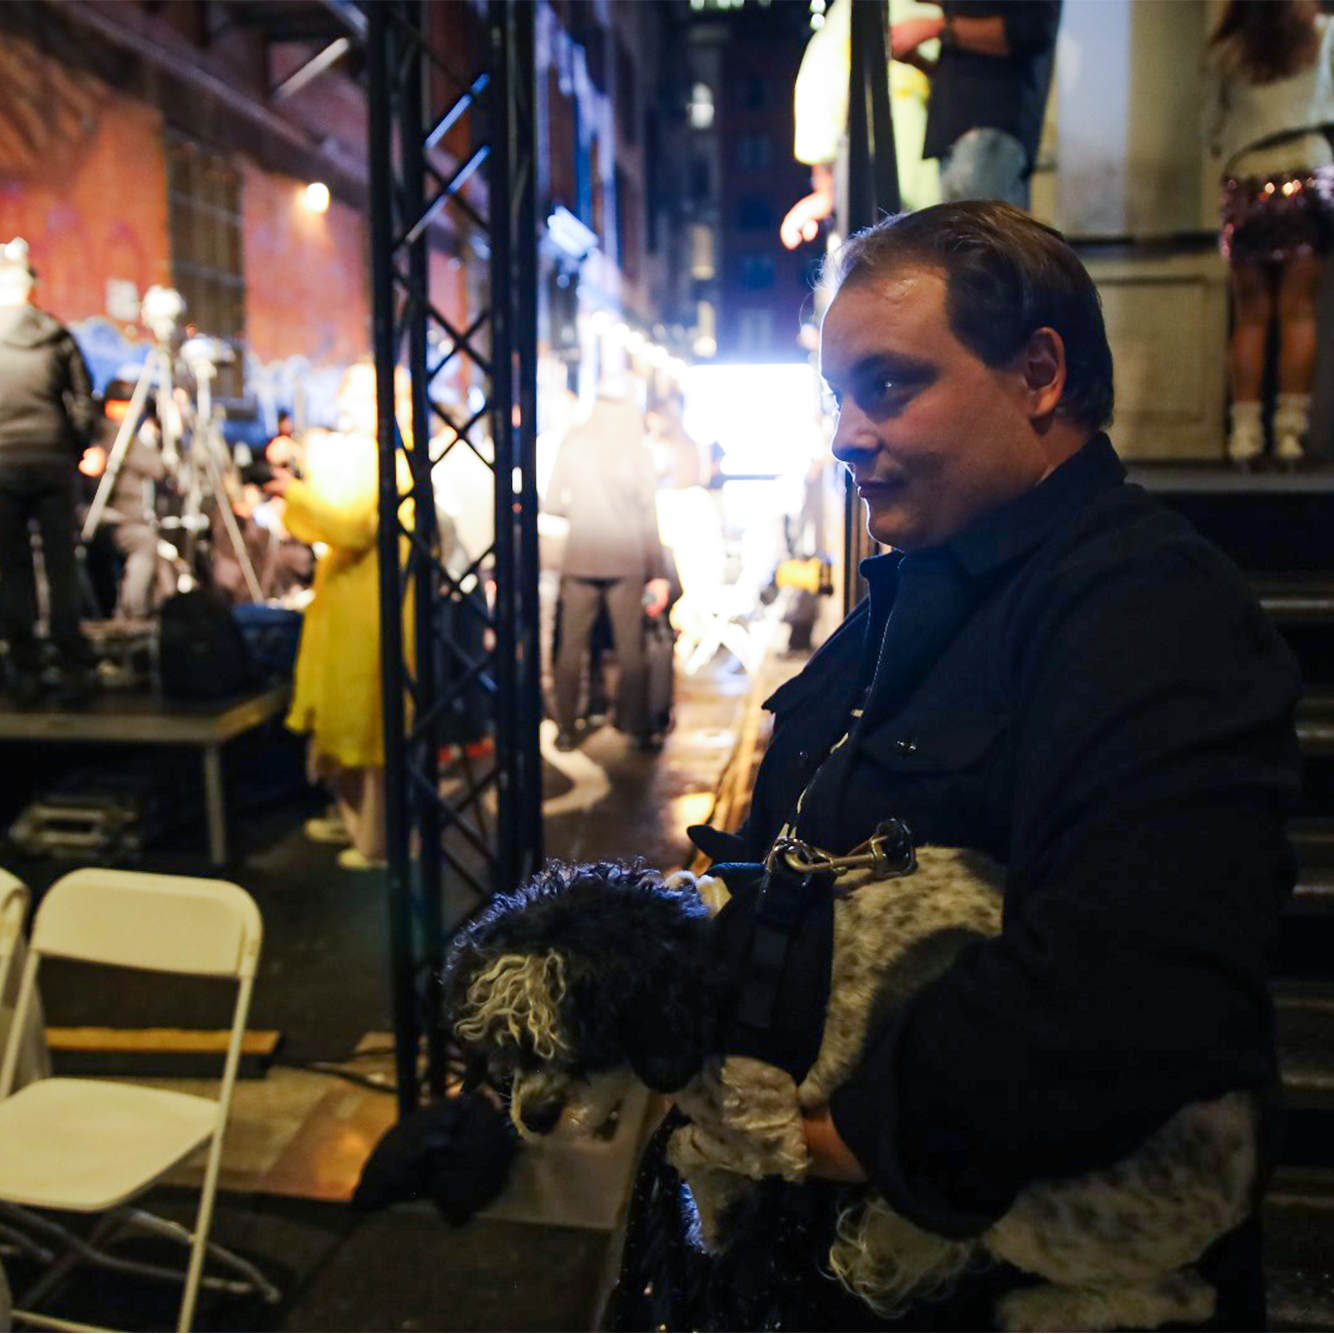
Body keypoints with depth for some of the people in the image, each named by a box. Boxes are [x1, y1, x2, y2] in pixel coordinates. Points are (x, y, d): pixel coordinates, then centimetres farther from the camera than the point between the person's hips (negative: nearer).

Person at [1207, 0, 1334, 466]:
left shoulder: (1227, 52, 7)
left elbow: (1217, 132, 11)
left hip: (1247, 188, 1)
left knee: (1250, 318, 3)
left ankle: (1245, 426, -3)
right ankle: (1291, 424, -7)